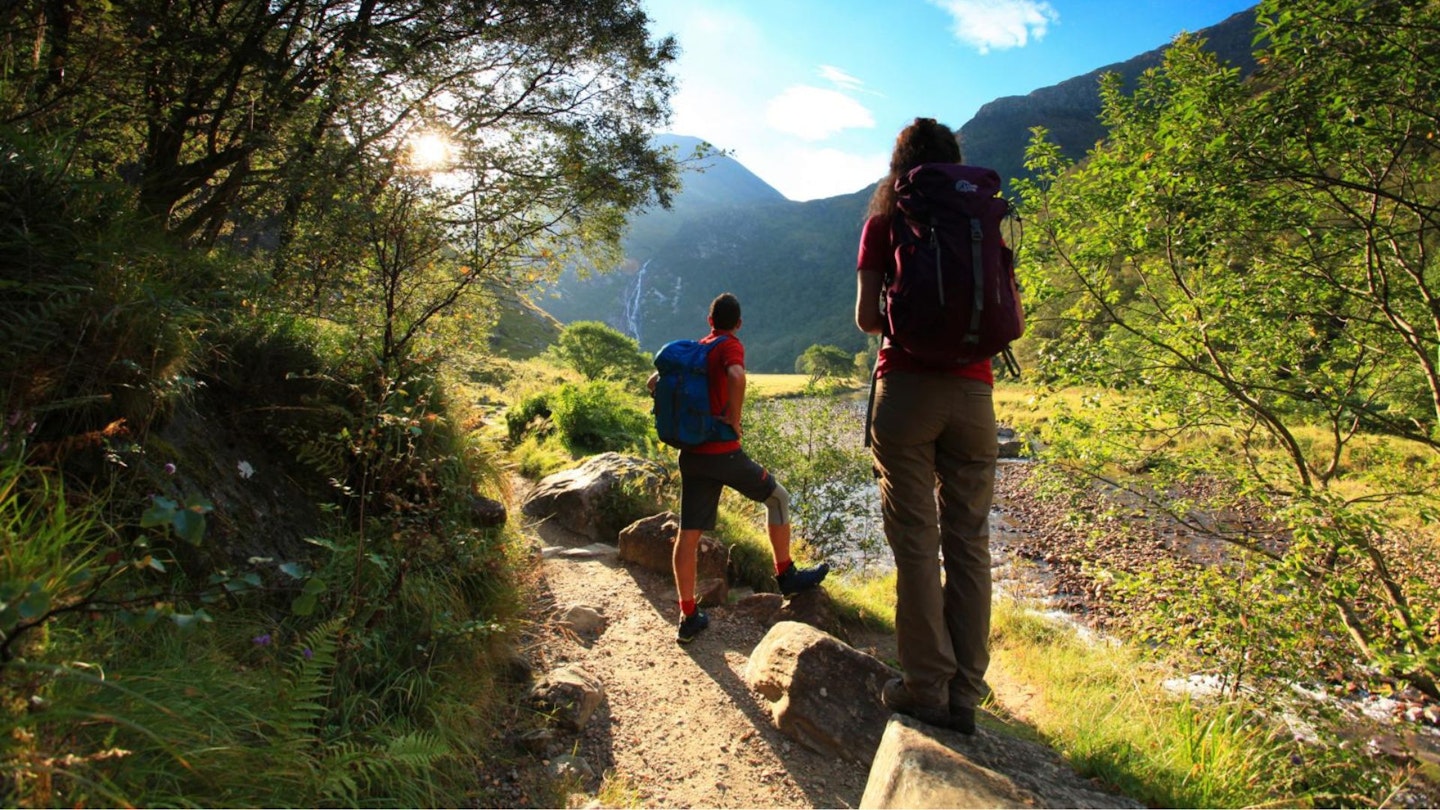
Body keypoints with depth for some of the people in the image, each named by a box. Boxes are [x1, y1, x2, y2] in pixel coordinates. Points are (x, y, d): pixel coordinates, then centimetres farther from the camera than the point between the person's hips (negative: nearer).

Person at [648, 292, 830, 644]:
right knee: (777, 496, 16)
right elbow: (736, 377, -29)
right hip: (723, 452, -6)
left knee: (688, 533, 5)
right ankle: (786, 575, 24)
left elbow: (653, 383, 18)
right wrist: (734, 421, -16)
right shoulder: (730, 346, -6)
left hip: (690, 453, 6)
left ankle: (688, 617, 11)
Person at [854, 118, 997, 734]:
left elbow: (866, 318, 0)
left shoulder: (884, 224, 5)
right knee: (969, 541, 7)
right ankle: (965, 694, 13)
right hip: (973, 390, 3)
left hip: (906, 387, -3)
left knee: (915, 540, 2)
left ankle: (927, 688, 7)